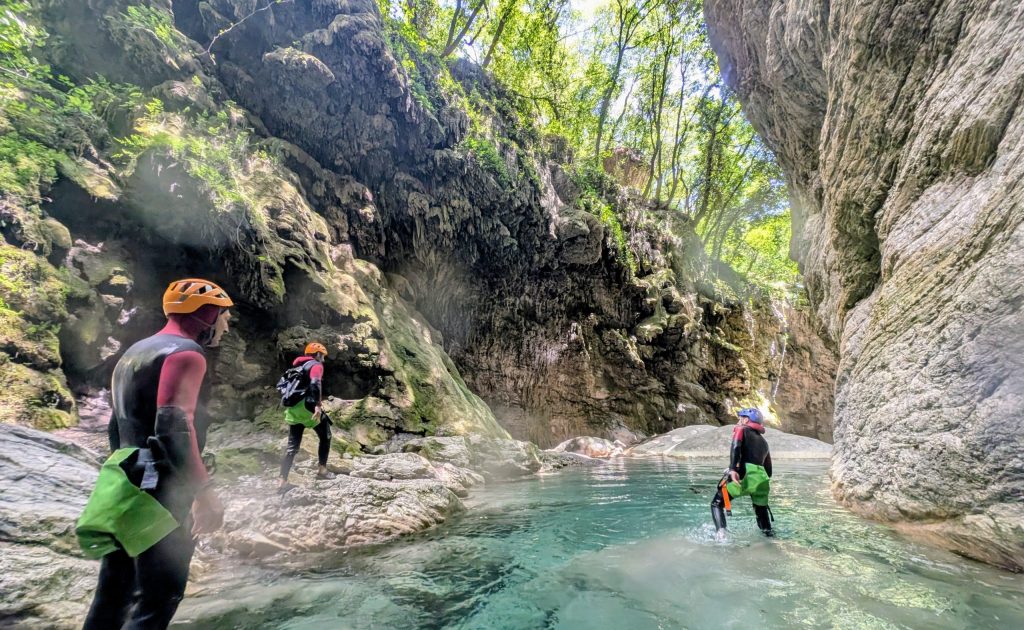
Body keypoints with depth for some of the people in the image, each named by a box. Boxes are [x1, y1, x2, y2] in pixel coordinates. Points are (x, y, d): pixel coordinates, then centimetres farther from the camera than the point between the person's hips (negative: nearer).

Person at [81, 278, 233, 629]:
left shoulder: (135, 352, 18)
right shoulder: (184, 352, -13)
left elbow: (117, 426, 23)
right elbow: (173, 425, -25)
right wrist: (203, 490, -24)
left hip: (126, 489, 10)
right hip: (161, 493, -10)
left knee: (114, 594, 18)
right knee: (157, 601, -1)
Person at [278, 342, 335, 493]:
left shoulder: (297, 366, 24)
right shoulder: (316, 365, -3)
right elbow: (315, 384, -21)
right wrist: (318, 406, -28)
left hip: (293, 408, 8)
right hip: (307, 406, -8)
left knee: (292, 445, 9)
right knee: (325, 436, 11)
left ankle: (283, 482, 5)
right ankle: (322, 470, 11)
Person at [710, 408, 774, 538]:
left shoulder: (742, 430, 12)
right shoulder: (763, 441, 29)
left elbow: (736, 448, -10)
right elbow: (768, 468, 26)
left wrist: (733, 469, -22)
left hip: (743, 474, -5)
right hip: (761, 479, 5)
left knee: (717, 503, 4)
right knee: (761, 509, 29)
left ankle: (721, 533, -14)